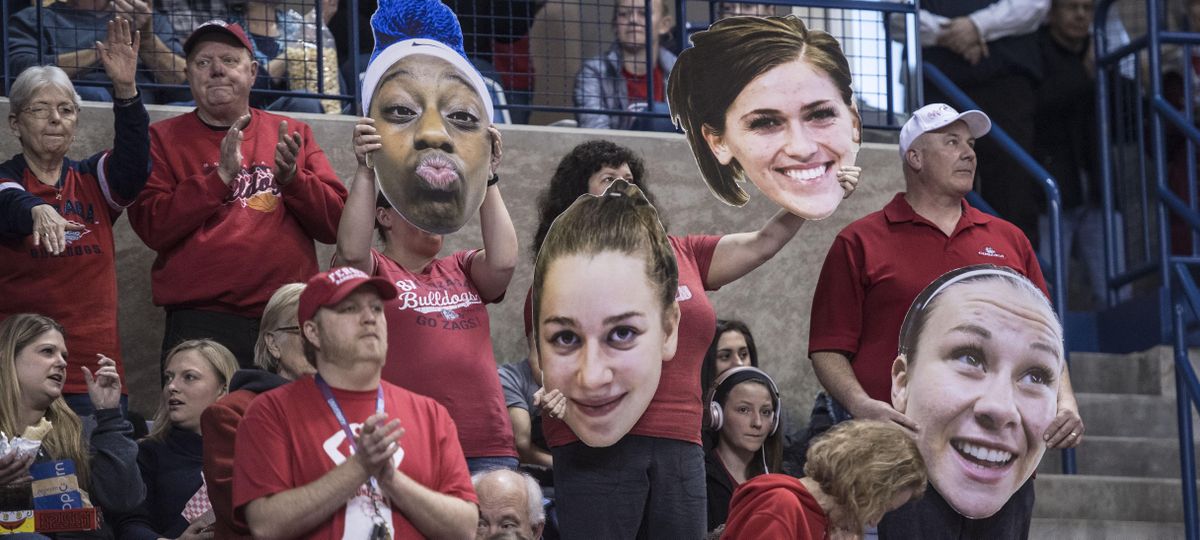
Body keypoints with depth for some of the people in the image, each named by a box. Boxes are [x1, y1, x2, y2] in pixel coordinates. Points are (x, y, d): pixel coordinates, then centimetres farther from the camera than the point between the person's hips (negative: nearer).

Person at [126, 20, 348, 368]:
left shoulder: (294, 133, 14)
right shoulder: (163, 139, 8)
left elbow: (336, 224, 7)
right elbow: (152, 227, -5)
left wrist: (291, 176, -10)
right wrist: (221, 175, -13)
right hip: (203, 324, -2)